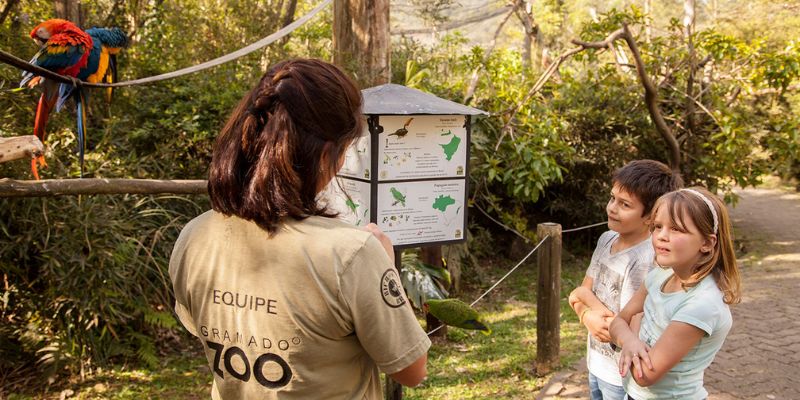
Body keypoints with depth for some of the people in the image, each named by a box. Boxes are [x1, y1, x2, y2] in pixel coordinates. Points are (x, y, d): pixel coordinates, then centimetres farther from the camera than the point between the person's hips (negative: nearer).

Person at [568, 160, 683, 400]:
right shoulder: (606, 240, -2)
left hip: (623, 378, -6)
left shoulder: (646, 260, -26)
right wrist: (588, 316, -20)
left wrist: (585, 294, -13)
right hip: (597, 364, 7)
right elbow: (579, 295, 2)